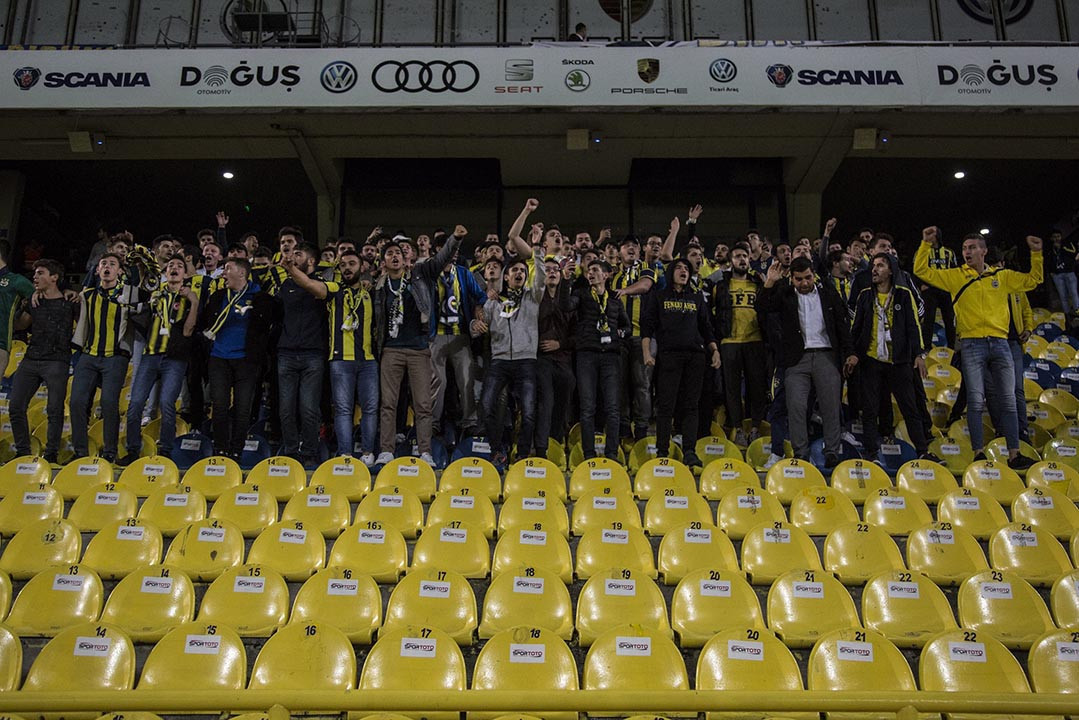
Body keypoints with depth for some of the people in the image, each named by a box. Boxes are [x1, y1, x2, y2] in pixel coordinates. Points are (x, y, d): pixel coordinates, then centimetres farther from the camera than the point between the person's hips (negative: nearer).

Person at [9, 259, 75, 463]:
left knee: (55, 409, -6)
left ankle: (51, 453, 4)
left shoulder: (69, 303, 1)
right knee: (16, 407, 1)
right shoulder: (34, 301, 16)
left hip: (56, 362, -6)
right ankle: (22, 452, 12)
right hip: (30, 360, 6)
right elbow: (19, 323, 27)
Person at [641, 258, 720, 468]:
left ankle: (689, 452, 0)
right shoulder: (658, 297, 12)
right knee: (666, 404, -6)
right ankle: (662, 452, -2)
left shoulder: (697, 297, 20)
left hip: (695, 355, 3)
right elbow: (647, 325, 5)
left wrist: (714, 350, 10)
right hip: (668, 354, -3)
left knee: (690, 405, 0)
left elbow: (706, 327, 22)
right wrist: (646, 352, -7)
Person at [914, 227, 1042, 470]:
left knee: (1008, 401, 3)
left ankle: (1014, 455, 8)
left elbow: (1032, 280, 20)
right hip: (972, 344, -3)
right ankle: (979, 453, -2)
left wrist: (1036, 254, 9)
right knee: (975, 400, -6)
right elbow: (921, 271, 2)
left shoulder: (1002, 276, 14)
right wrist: (926, 244, -6)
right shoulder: (955, 276, 7)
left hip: (1000, 343, 3)